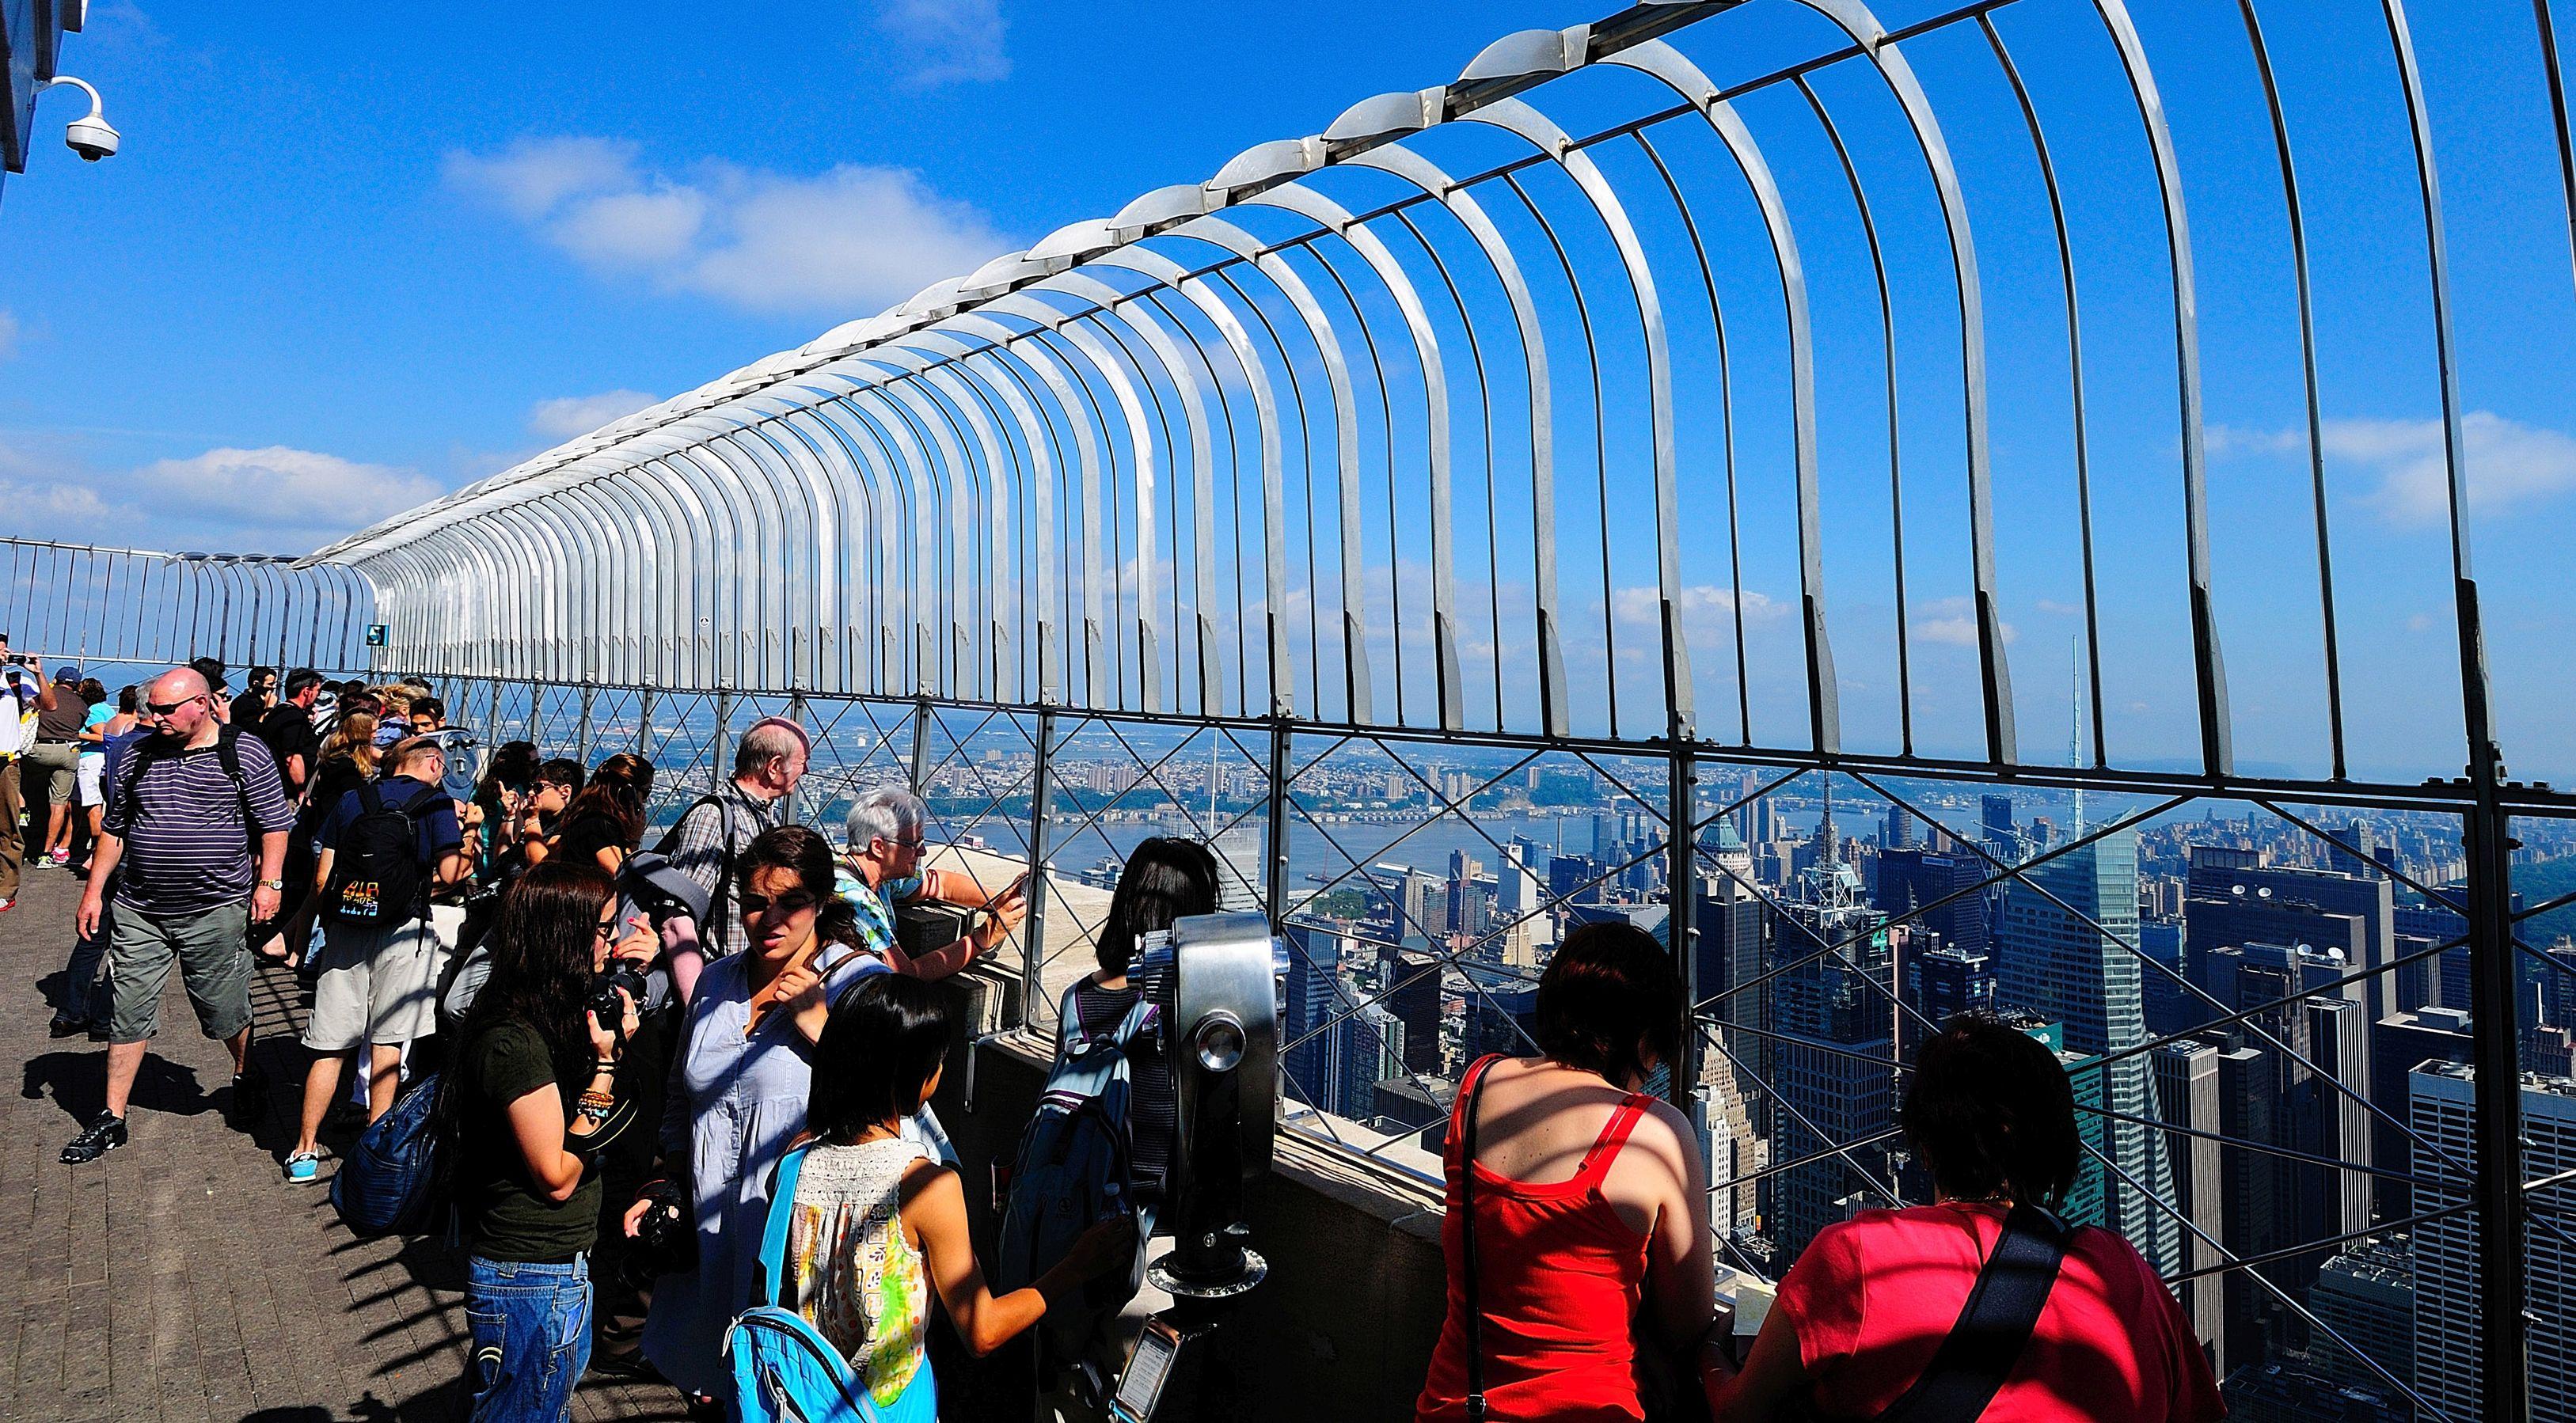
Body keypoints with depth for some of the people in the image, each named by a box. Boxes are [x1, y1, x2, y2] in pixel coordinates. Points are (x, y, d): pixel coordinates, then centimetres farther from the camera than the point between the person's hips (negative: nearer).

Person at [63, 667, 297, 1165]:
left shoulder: (245, 753, -4)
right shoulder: (139, 756, 8)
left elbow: (273, 823, -3)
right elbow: (114, 829, 15)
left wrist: (268, 882, -11)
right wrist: (94, 890, 10)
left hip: (216, 912, -3)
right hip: (139, 912, 4)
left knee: (225, 1012, 8)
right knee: (127, 1016, 6)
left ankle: (245, 1078, 34)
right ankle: (111, 1120, 16)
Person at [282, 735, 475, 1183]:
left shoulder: (350, 801, 12)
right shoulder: (436, 802, -1)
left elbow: (322, 879, 9)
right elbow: (449, 874, -10)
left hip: (346, 928, 3)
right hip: (403, 929, -3)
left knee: (331, 1044, 8)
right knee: (387, 1040, 5)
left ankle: (305, 1150, 14)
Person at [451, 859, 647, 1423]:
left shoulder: (536, 1018, 3)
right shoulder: (515, 1041, -25)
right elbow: (557, 1176, -21)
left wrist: (610, 1035, -2)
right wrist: (604, 1063, -21)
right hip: (536, 1283, -9)